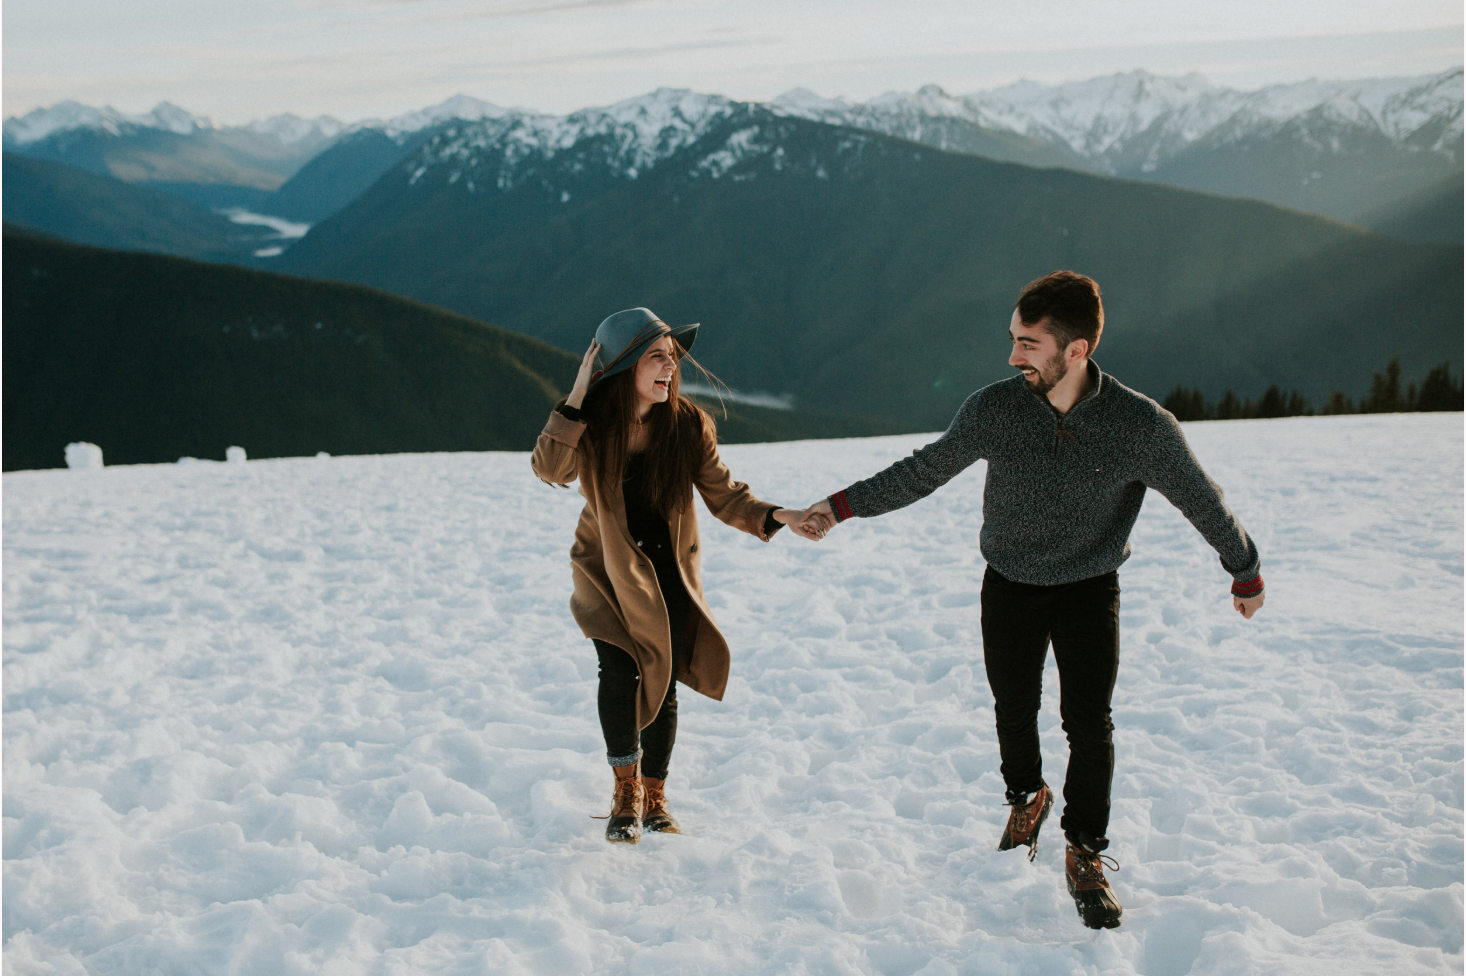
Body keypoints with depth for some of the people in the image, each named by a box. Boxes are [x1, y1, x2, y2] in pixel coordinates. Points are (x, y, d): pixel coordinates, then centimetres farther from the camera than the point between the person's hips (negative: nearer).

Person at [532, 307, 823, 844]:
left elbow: (723, 496, -8)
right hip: (608, 568, -1)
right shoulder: (591, 423, -15)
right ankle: (625, 794, 1)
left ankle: (654, 798, 25)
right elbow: (549, 469, -32)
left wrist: (774, 516, -25)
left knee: (662, 683, 5)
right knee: (619, 669, -19)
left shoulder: (690, 424, -13)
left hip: (669, 569, 2)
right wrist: (576, 397, -34)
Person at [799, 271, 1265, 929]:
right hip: (1009, 585, 2)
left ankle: (1085, 856, 11)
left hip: (1090, 588, -2)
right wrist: (842, 507, -2)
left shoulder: (1141, 425, -22)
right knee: (1014, 709, 12)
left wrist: (1246, 573, 8)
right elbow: (924, 471, -2)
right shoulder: (995, 409, -18)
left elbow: (1201, 499, -5)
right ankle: (1026, 799, 44)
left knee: (1089, 723, -9)